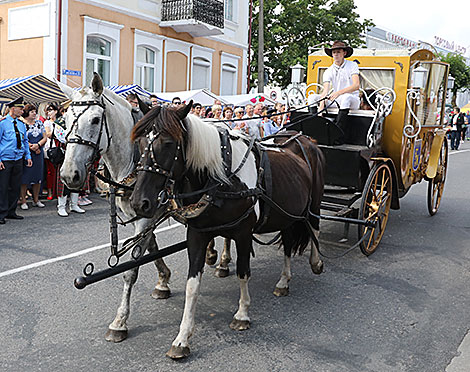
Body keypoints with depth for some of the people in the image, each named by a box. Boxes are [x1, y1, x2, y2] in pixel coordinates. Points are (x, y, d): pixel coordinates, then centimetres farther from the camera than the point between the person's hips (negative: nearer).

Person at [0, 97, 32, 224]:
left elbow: (25, 141, 18)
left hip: (18, 160, 6)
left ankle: (11, 212, 20)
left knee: (15, 187, 10)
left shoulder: (21, 124, 10)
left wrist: (28, 156, 11)